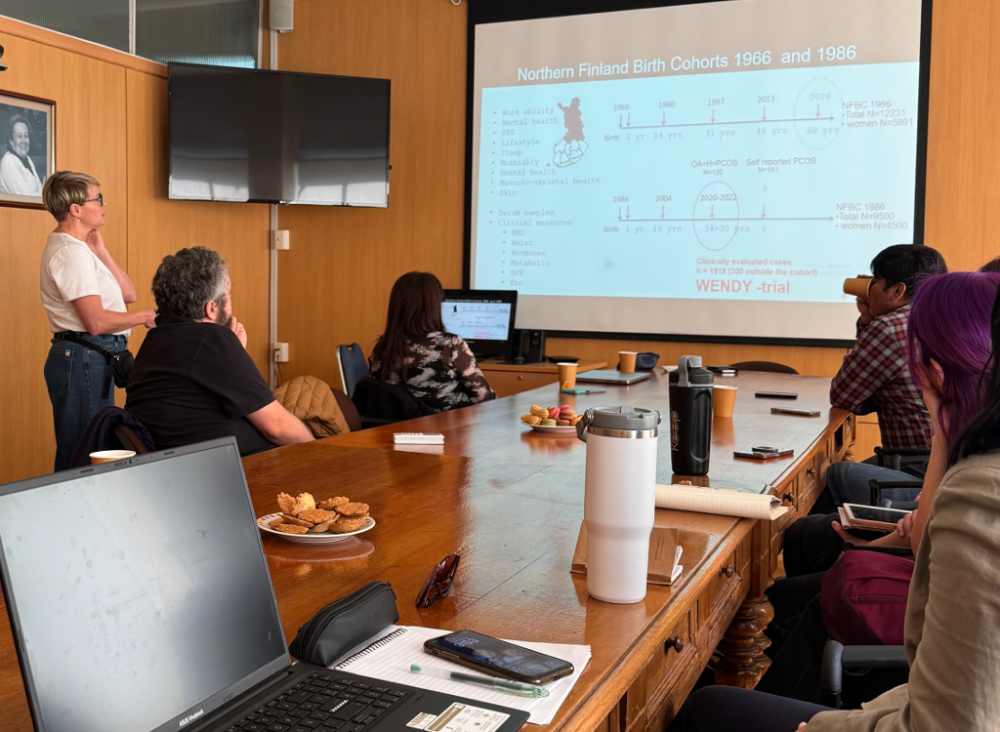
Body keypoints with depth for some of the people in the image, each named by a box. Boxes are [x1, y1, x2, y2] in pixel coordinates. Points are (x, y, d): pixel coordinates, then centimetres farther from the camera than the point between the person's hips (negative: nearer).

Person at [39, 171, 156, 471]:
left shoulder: (77, 249, 17)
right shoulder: (71, 252, -15)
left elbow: (128, 294, 14)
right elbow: (97, 321, -22)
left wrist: (101, 251, 6)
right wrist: (145, 317, -8)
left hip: (90, 359, 11)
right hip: (83, 359, -11)